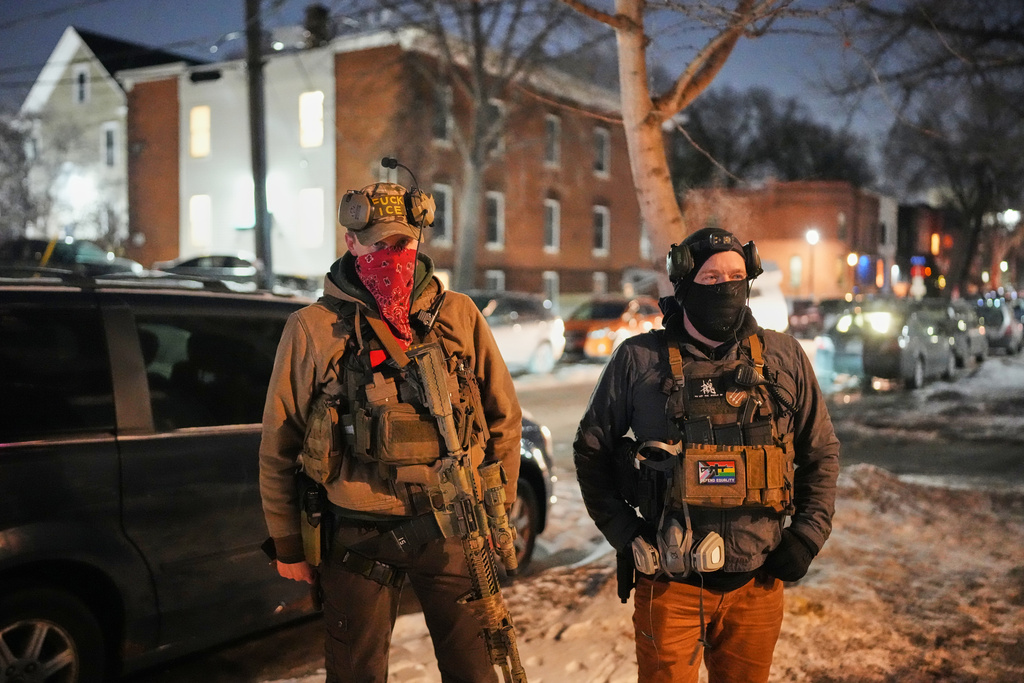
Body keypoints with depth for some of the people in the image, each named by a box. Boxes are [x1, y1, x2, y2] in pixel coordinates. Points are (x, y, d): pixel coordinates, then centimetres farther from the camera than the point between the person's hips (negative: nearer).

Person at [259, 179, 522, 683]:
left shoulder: (459, 316, 3)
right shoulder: (312, 329, -2)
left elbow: (504, 418, 11)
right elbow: (277, 447, 4)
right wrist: (287, 544, 6)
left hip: (451, 531, 1)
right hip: (358, 539, -1)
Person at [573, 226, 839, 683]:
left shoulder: (784, 358, 3)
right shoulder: (639, 359, -3)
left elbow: (821, 453, 12)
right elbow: (591, 449, 6)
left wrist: (807, 535, 3)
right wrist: (624, 533, -1)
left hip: (756, 582, 2)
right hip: (669, 582, -2)